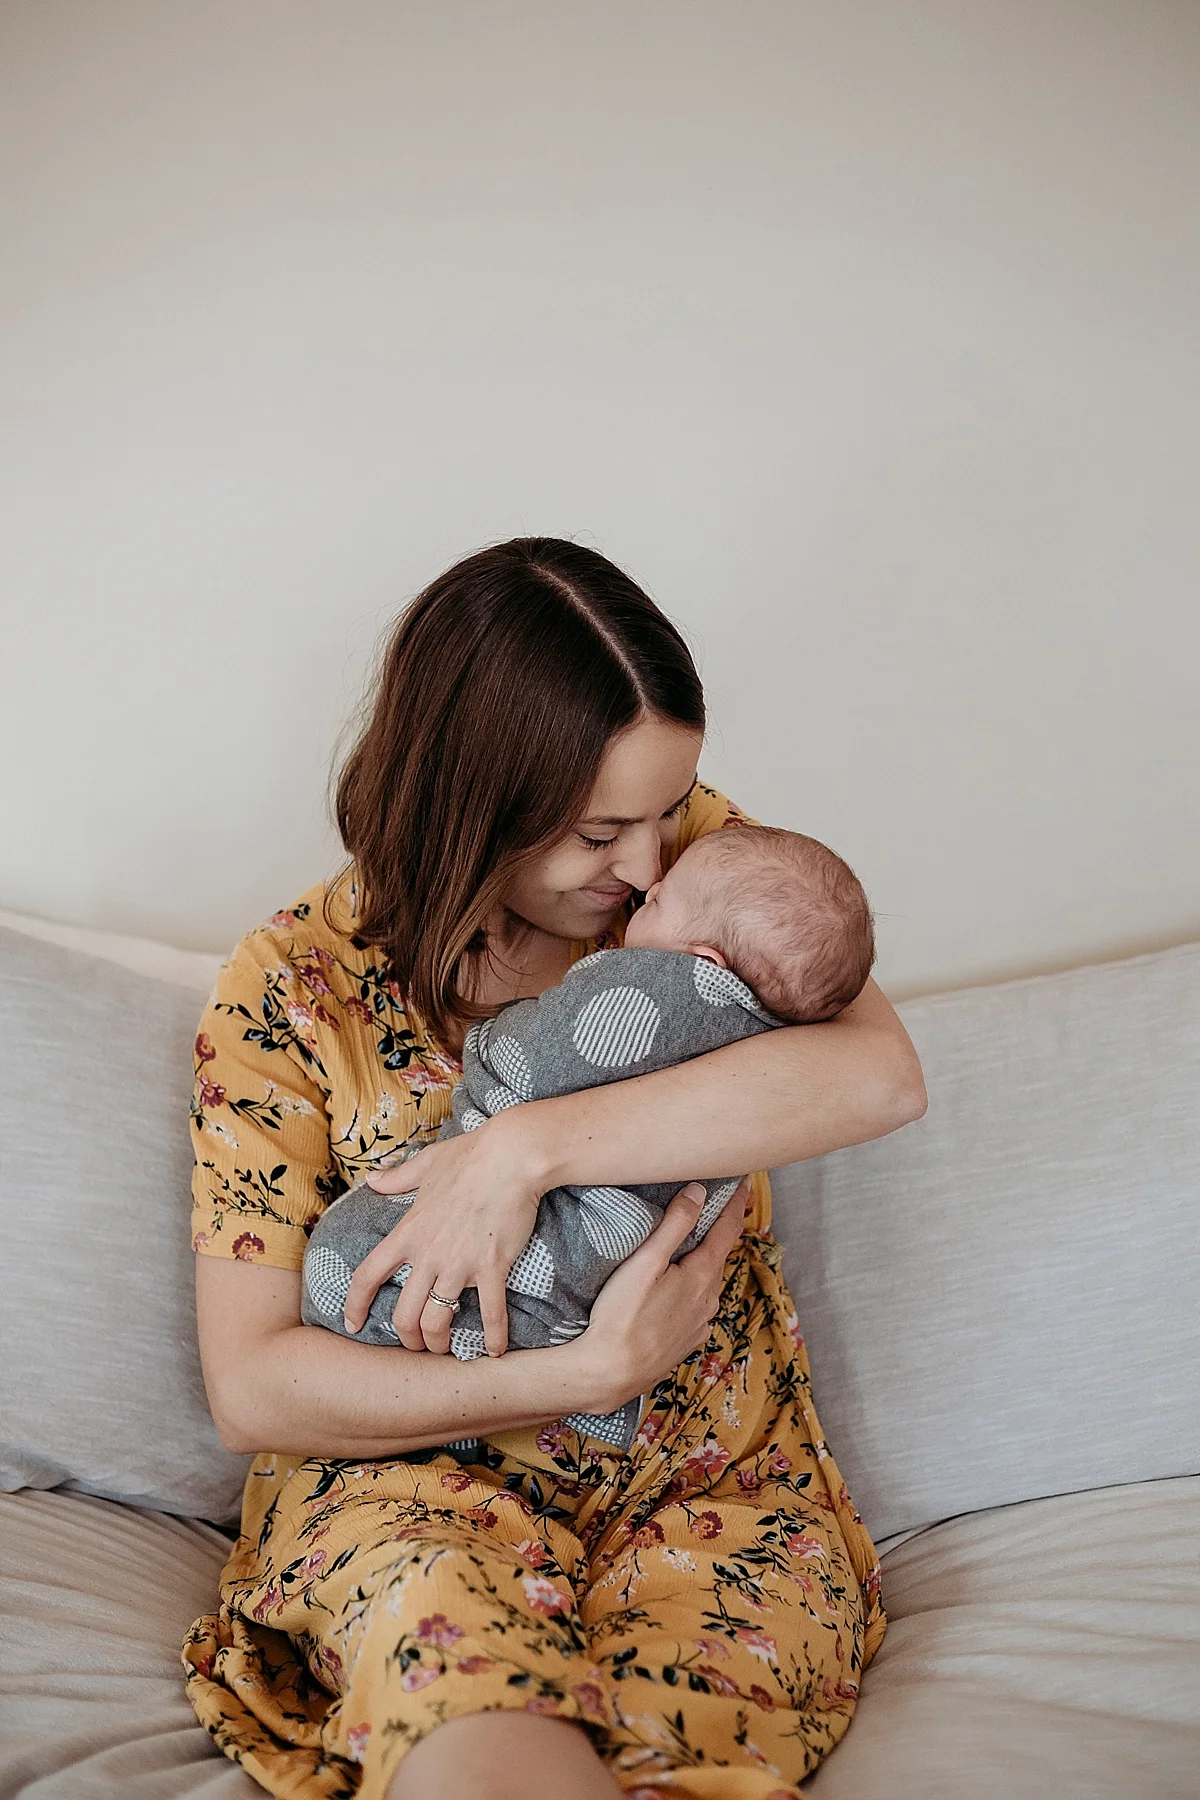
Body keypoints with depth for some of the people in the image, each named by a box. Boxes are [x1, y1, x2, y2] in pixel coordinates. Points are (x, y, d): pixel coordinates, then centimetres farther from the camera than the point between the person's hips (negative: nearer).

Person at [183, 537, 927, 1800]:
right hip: (416, 1475, -2)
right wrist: (587, 1374, -19)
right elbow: (251, 1388, -8)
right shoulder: (295, 987, -6)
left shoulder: (698, 850, -1)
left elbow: (881, 1073, -19)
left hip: (710, 1493, 2)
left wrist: (525, 1150, -25)